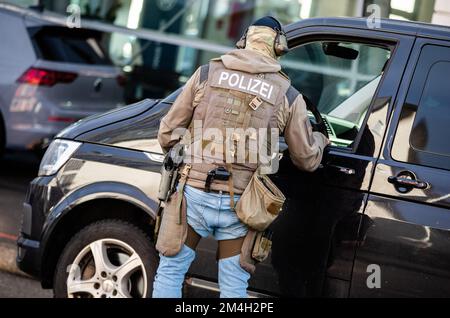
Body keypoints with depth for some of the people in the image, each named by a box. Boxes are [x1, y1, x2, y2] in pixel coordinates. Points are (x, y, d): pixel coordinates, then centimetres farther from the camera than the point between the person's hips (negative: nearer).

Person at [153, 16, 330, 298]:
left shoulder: (207, 74, 3)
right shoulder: (288, 95, 4)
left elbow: (167, 133, 5)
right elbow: (307, 159, 10)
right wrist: (321, 139, 32)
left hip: (195, 194, 0)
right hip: (239, 204, 0)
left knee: (170, 272, 14)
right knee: (234, 286, 13)